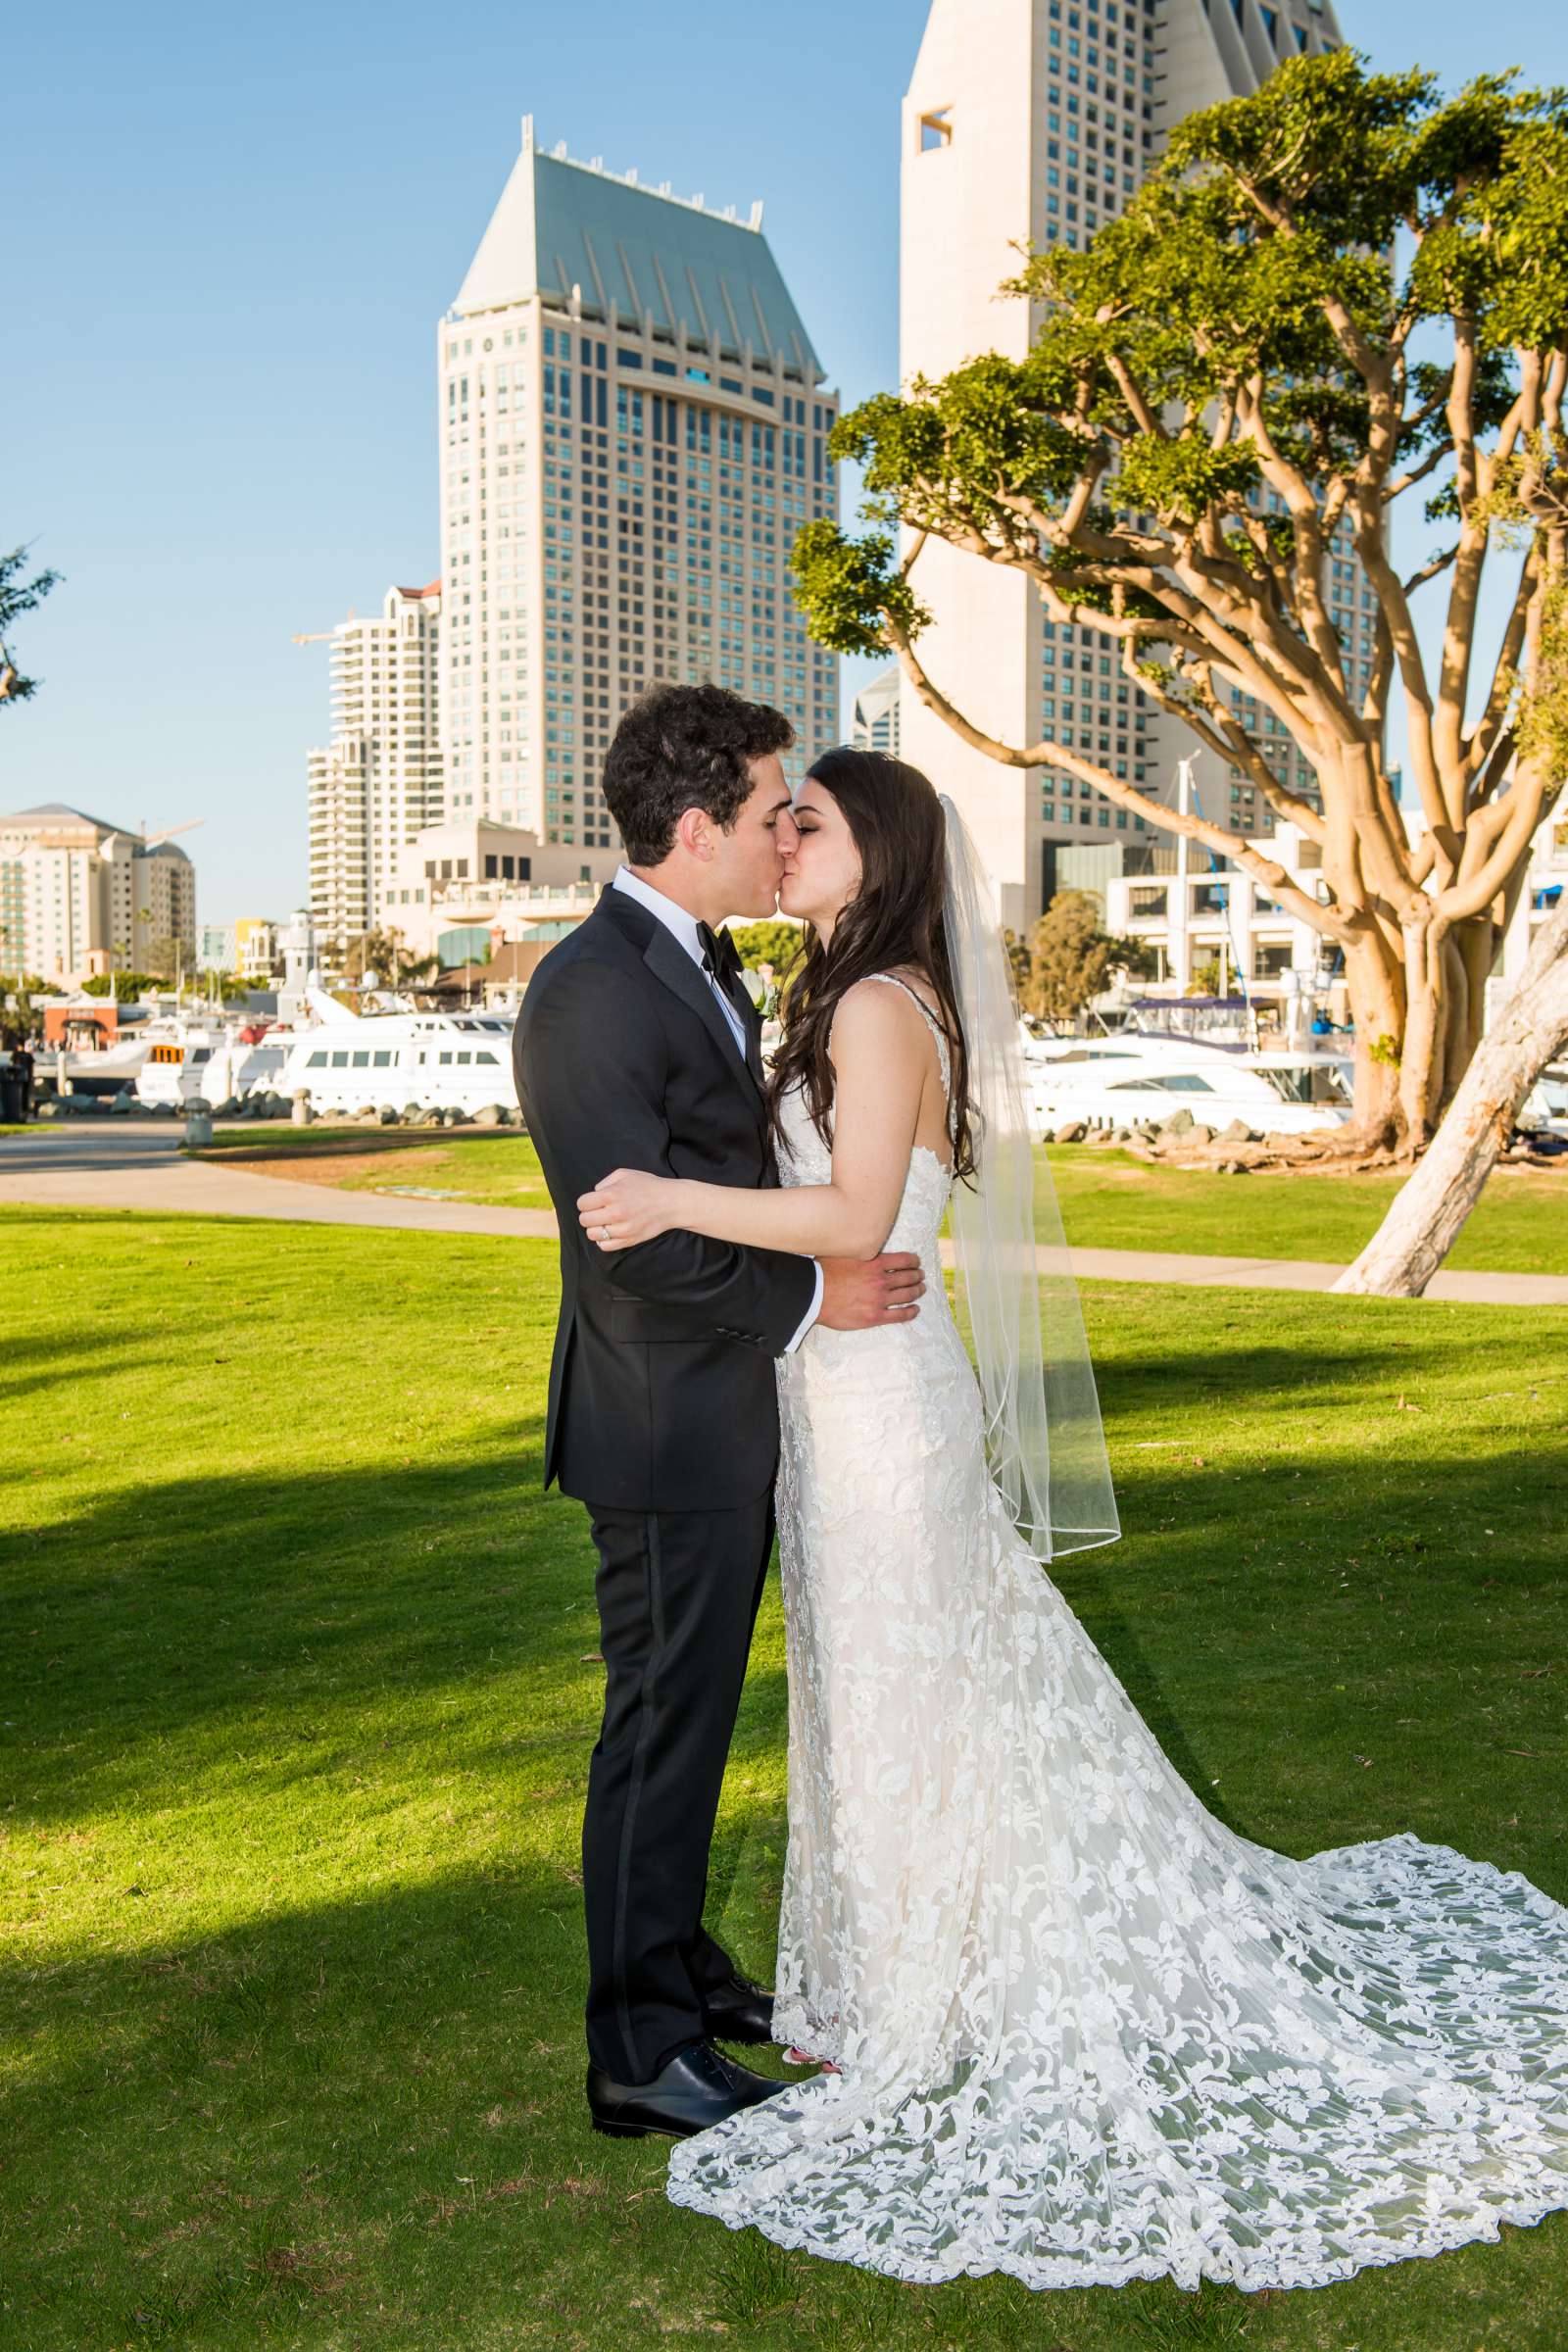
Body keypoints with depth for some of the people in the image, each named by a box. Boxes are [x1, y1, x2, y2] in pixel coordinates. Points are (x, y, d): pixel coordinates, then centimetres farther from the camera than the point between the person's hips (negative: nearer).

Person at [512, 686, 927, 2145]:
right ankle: (639, 2053, 17)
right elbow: (641, 1242, -24)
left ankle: (675, 1965, 37)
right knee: (660, 1733, 2)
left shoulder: (700, 965, 11)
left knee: (692, 1717, 20)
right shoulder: (590, 995, -21)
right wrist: (811, 1297, -15)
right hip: (666, 1432, -9)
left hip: (729, 1421, 9)